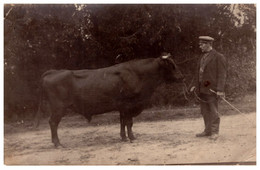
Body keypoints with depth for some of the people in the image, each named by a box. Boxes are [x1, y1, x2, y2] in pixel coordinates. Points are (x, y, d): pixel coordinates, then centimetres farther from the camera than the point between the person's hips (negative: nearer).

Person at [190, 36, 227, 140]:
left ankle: (214, 132, 6)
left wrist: (220, 90, -18)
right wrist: (195, 85, 15)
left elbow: (222, 75, -11)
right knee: (204, 111, 11)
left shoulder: (219, 57, -7)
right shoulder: (203, 57, 16)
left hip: (212, 89, -7)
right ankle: (207, 131, 19)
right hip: (202, 89, 7)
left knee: (213, 111, -2)